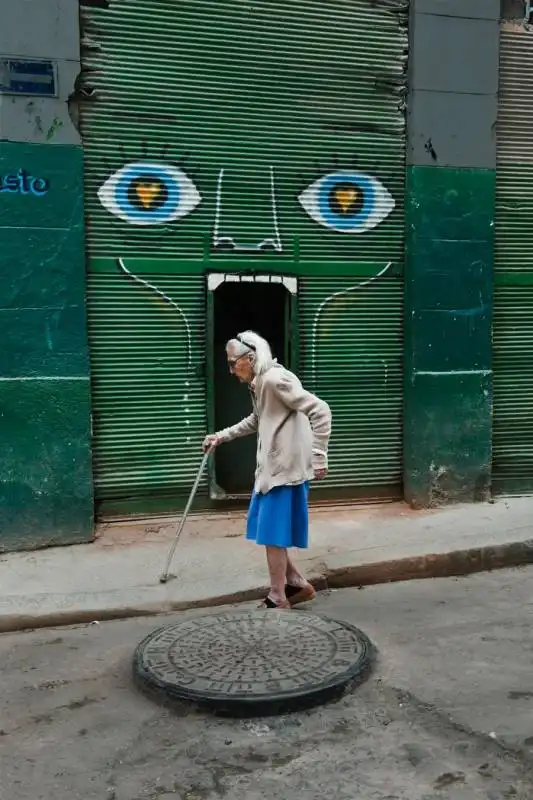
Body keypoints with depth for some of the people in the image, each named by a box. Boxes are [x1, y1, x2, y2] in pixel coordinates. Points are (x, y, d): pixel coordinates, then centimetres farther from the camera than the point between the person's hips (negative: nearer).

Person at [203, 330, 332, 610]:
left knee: (273, 534, -1)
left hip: (285, 469, -10)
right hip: (270, 468, 10)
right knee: (266, 531, 15)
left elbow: (320, 410, -24)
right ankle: (298, 584, 26)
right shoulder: (259, 383, 12)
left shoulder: (275, 379, -19)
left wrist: (319, 457, -24)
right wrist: (222, 436, 25)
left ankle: (277, 599, 12)